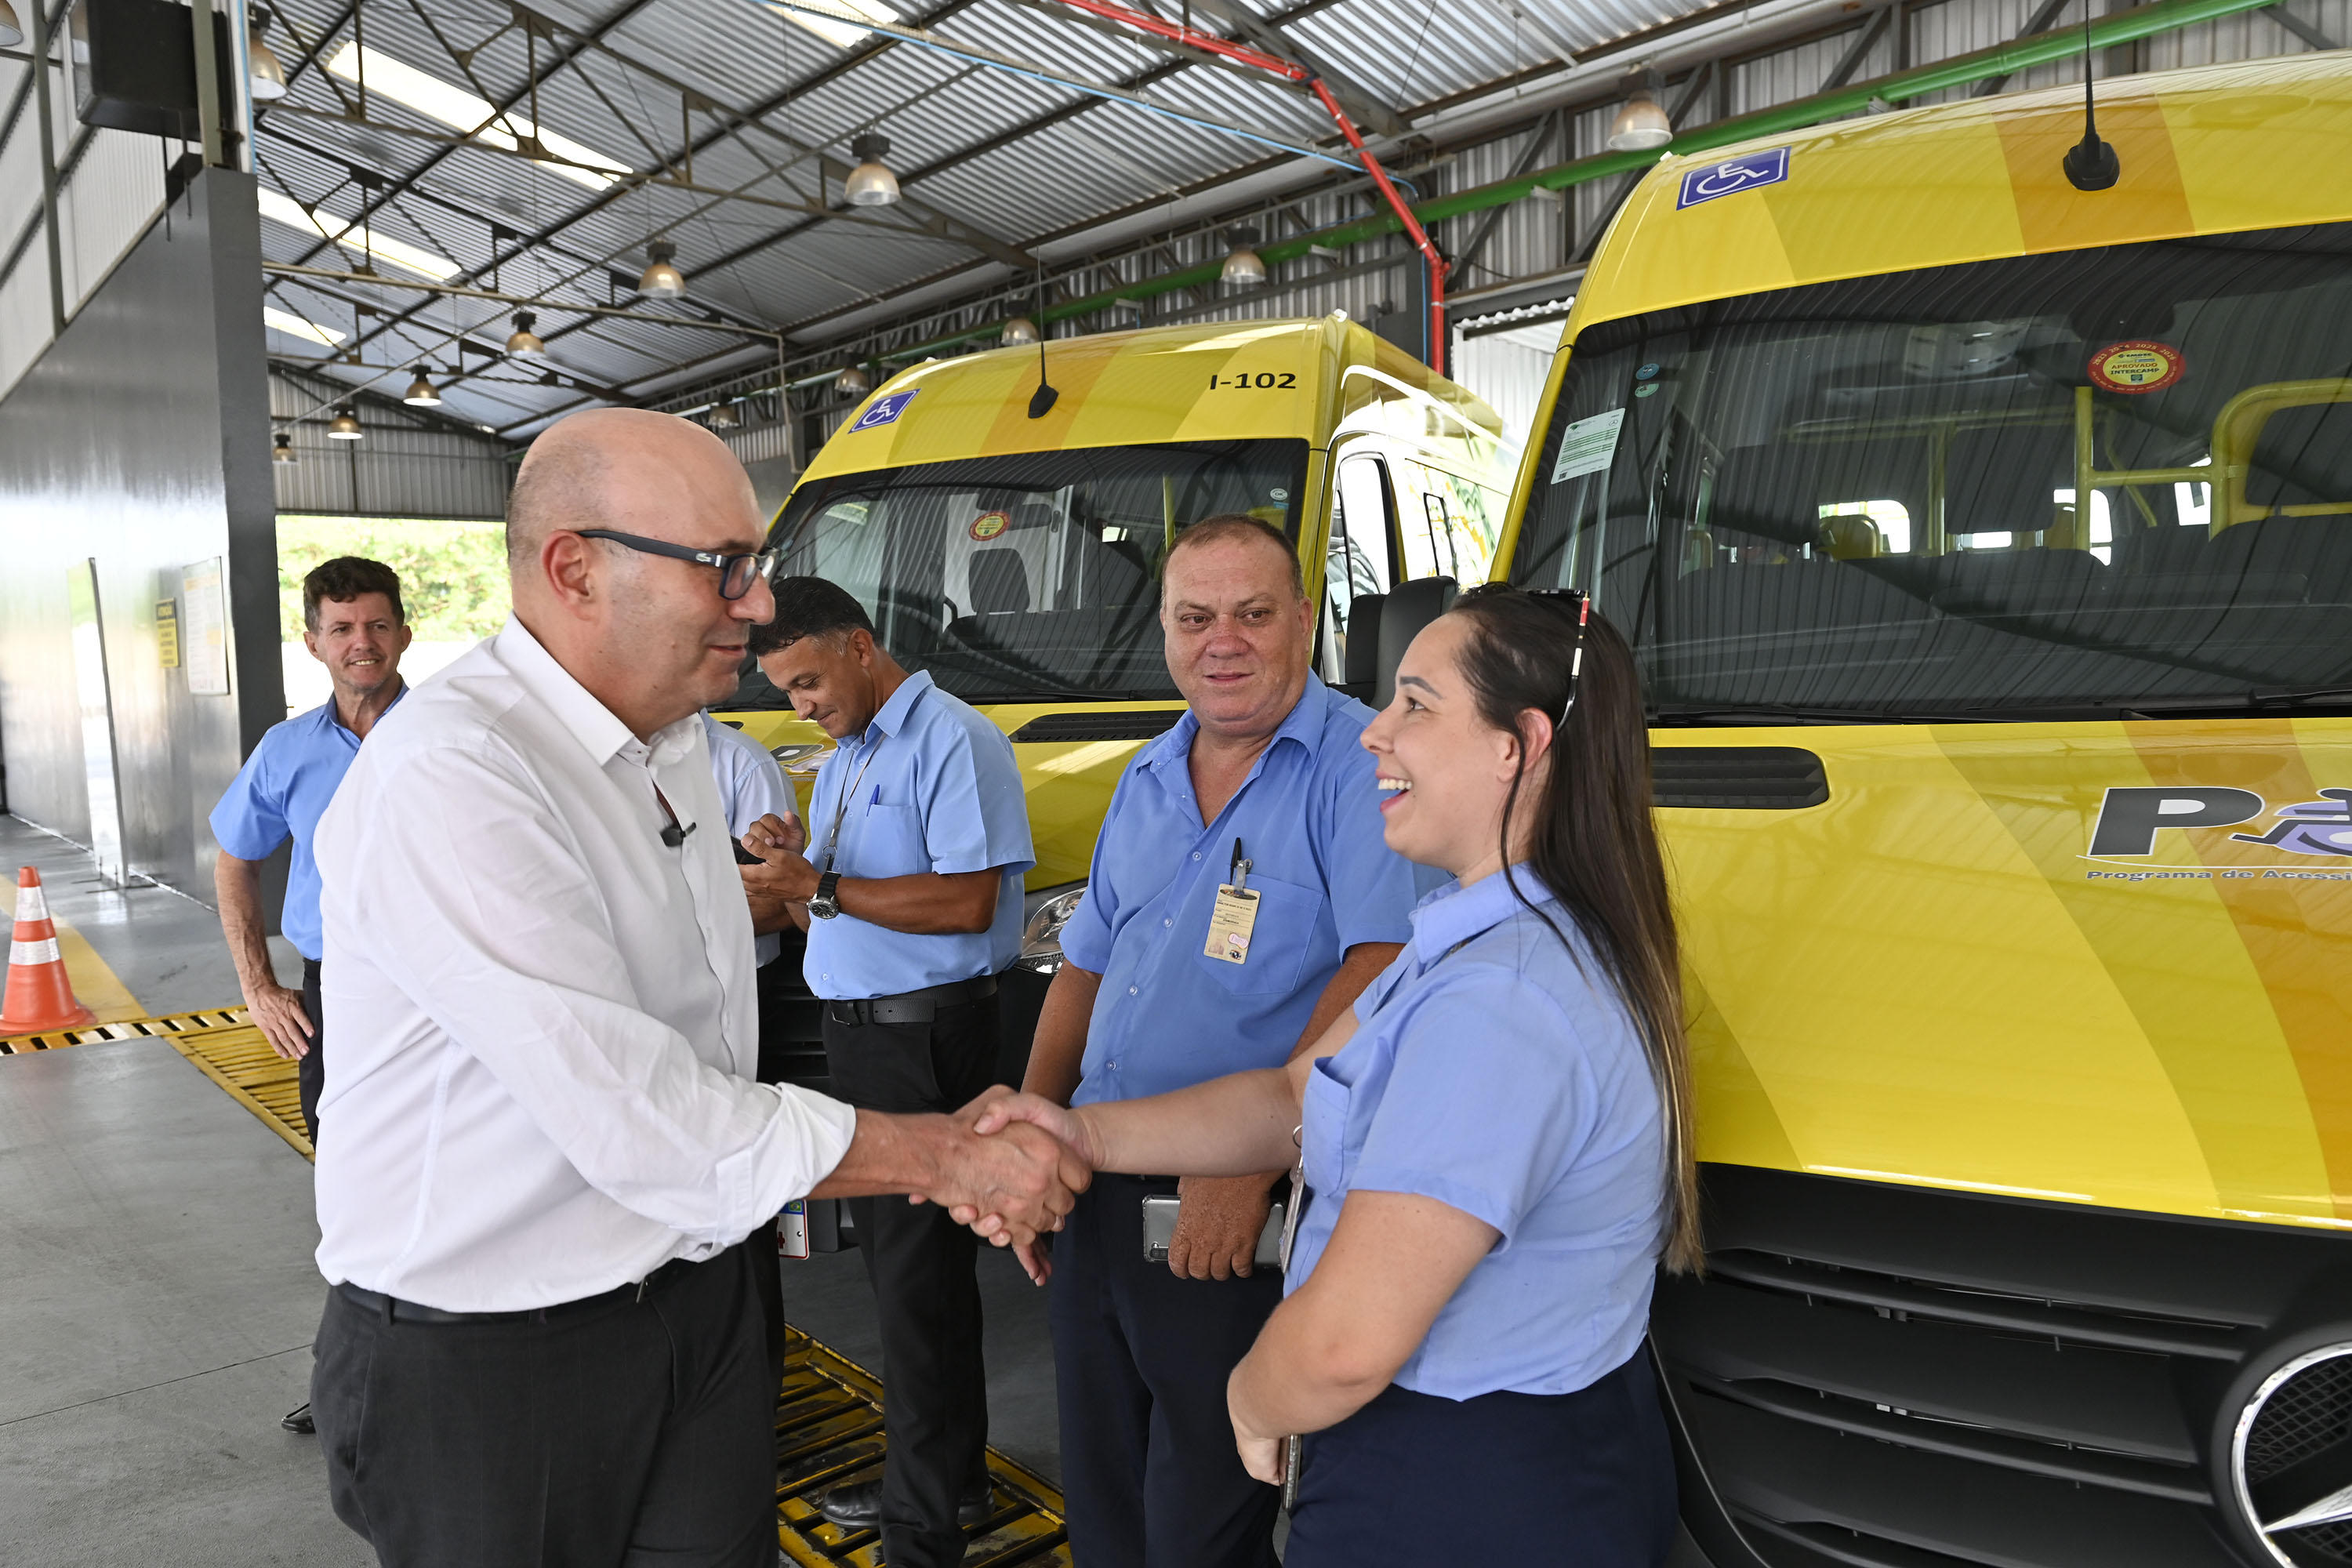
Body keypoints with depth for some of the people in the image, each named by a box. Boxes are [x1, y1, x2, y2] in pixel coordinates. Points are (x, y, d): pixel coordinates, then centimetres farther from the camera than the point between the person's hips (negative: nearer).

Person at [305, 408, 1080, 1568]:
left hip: (693, 1292, 7)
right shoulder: (449, 778, -26)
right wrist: (948, 1159, -21)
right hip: (489, 1356, -7)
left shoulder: (674, 743, 6)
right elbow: (640, 1125, -28)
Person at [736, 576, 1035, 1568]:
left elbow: (965, 900, -22)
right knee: (895, 1262, 17)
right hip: (855, 1035, 10)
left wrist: (821, 888, -20)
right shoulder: (843, 760, 18)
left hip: (928, 1038, -10)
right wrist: (786, 873, -1)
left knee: (919, 1275, -3)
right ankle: (943, 1476, 32)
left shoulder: (953, 740, -13)